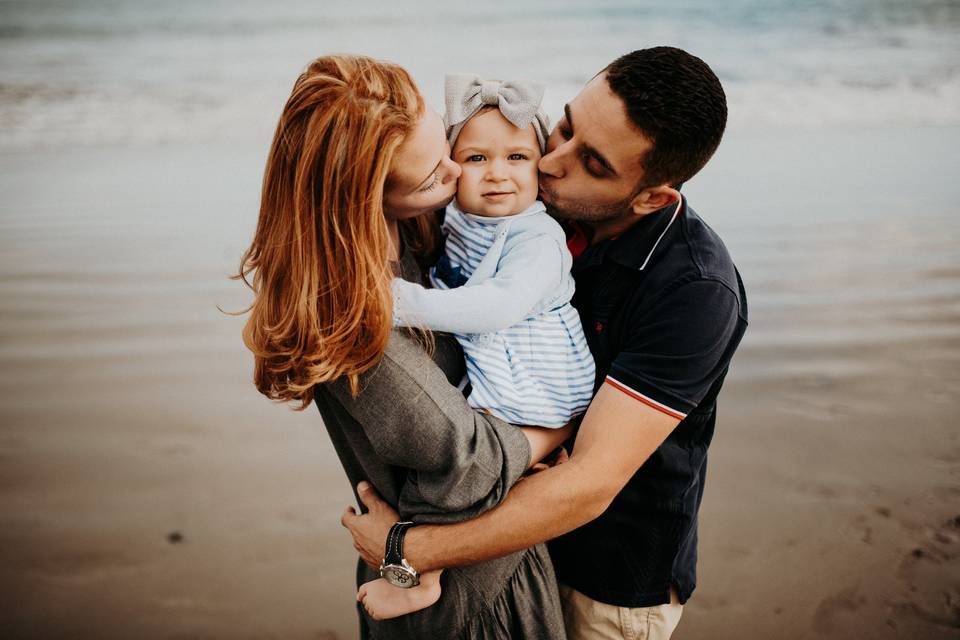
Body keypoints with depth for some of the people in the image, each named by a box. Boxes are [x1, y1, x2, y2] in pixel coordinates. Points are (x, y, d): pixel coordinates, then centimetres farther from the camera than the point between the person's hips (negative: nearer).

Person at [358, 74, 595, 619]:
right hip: (482, 377, 9)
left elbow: (503, 305, -35)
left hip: (529, 397, -9)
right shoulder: (454, 223, 5)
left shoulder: (537, 239, -19)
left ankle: (422, 579, -1)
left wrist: (411, 303, -39)